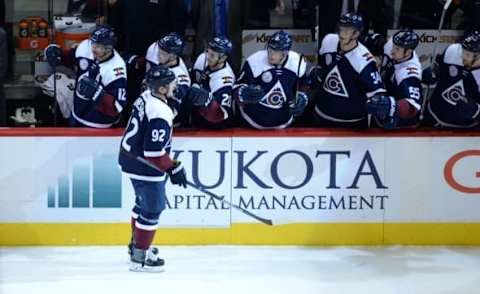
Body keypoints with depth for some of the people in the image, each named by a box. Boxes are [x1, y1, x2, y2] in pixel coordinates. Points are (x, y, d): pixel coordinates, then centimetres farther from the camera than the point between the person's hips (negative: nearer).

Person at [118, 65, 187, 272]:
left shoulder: (145, 98, 1)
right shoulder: (160, 114, -28)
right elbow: (154, 152, -28)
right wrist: (173, 169, -17)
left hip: (130, 158, 10)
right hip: (145, 167, -10)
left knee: (144, 202, 26)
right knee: (152, 209, 1)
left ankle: (137, 244, 42)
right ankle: (139, 257, 7)